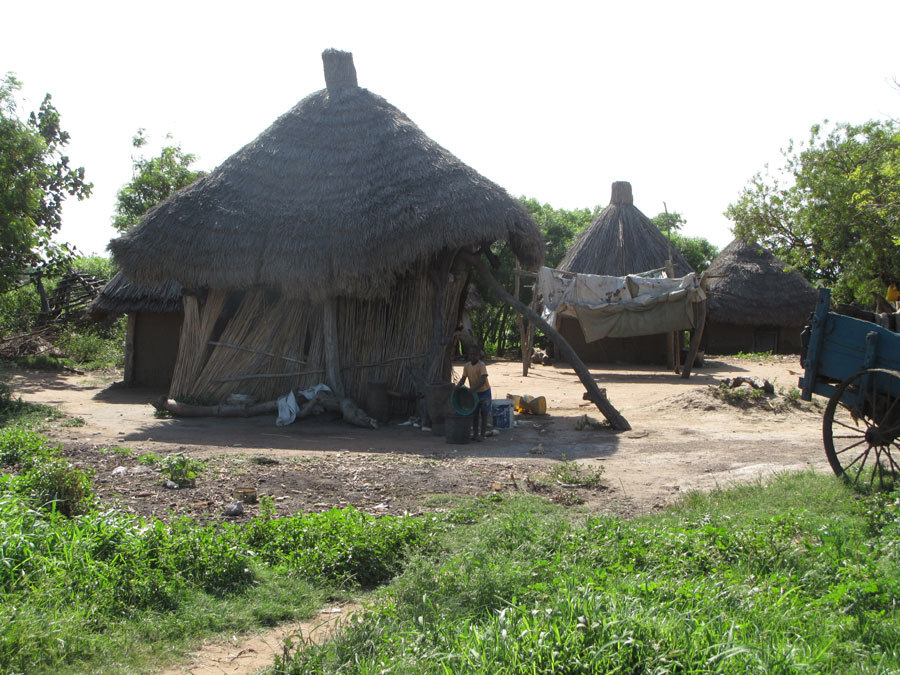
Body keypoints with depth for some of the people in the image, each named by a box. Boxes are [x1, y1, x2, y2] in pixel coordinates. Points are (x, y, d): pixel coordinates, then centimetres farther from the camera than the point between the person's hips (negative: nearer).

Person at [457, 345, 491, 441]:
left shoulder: (481, 365, -21)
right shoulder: (467, 366, -3)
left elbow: (483, 380, -30)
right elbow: (463, 378, -4)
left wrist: (474, 388, -43)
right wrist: (458, 385, -26)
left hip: (484, 391, -6)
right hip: (473, 393, 6)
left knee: (483, 414, 0)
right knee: (474, 414, 10)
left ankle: (482, 435, 3)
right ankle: (475, 434, 18)